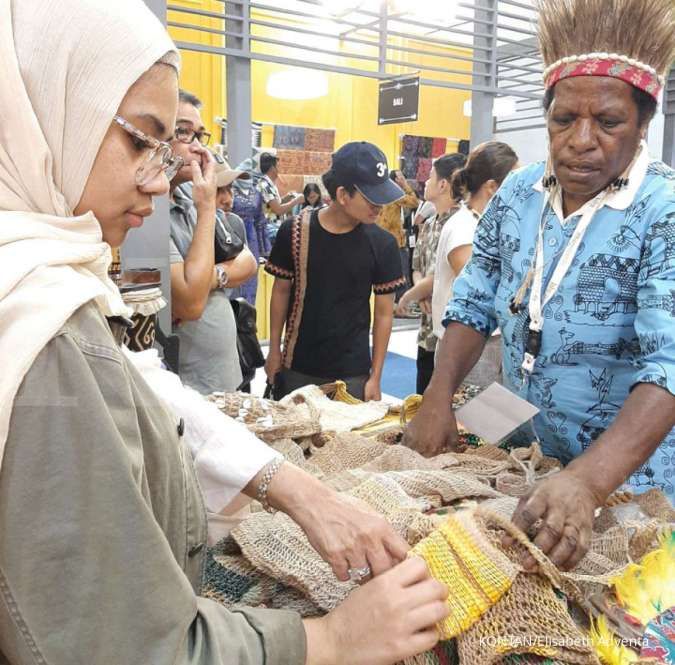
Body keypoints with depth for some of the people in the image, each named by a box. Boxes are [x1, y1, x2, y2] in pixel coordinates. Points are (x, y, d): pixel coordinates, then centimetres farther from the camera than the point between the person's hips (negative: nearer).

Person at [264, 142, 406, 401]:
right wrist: (274, 350, 6)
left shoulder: (382, 244, -8)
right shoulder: (295, 232, -8)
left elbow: (384, 313, -2)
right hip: (296, 368, 1)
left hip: (352, 374, 0)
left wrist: (376, 376, -2)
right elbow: (281, 291, 5)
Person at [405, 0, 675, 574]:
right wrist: (437, 401, -14)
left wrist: (586, 482, -43)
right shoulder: (517, 194, -4)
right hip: (522, 459, 5)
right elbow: (475, 304, 0)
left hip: (625, 473, -4)